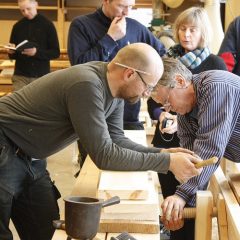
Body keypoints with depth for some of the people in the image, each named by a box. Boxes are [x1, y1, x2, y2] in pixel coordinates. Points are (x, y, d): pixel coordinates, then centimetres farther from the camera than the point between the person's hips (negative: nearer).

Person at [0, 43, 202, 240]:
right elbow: (104, 155, -29)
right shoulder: (87, 86, -30)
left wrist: (162, 153, -11)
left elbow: (115, 139, 3)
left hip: (25, 157, 9)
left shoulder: (115, 87, -2)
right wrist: (167, 162, -25)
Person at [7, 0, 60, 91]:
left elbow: (56, 52, -3)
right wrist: (11, 52, -8)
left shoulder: (47, 25, 0)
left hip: (41, 76, -2)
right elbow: (12, 54, 16)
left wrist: (37, 52, -19)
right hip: (20, 76, 2)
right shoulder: (17, 26, 9)